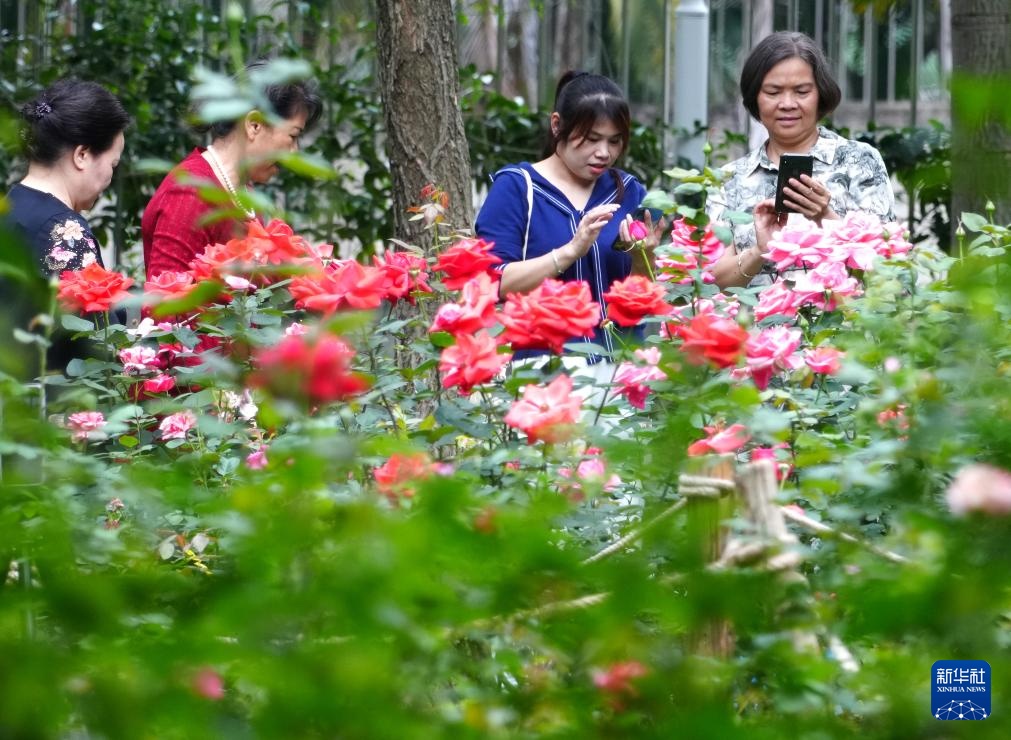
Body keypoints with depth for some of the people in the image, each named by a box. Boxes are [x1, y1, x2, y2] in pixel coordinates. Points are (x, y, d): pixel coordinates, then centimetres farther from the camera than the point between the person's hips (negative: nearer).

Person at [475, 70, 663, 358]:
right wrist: (571, 251, -17)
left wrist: (642, 257, -6)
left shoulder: (629, 191, 13)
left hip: (621, 359, 4)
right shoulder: (515, 187, 2)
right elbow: (494, 285, -9)